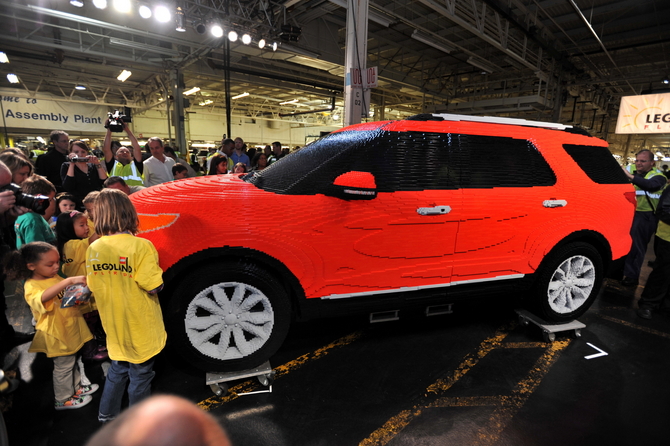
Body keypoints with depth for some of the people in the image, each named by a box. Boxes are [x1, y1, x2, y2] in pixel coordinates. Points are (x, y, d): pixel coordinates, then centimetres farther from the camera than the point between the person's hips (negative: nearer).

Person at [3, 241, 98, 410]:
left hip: (70, 329, 7)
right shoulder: (32, 286, -22)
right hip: (56, 334, -7)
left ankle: (76, 388, 41)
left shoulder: (56, 278, 2)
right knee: (64, 366, 9)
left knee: (72, 361, 23)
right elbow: (43, 297, -47)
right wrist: (69, 280, -55)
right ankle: (63, 400, 28)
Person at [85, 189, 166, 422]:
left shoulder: (93, 249, -6)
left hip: (113, 327, 5)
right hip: (140, 329, -5)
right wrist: (156, 272, -6)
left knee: (117, 370, 28)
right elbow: (153, 287, -24)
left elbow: (94, 286, 5)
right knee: (140, 376, 16)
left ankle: (107, 414, 45)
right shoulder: (140, 246, -25)